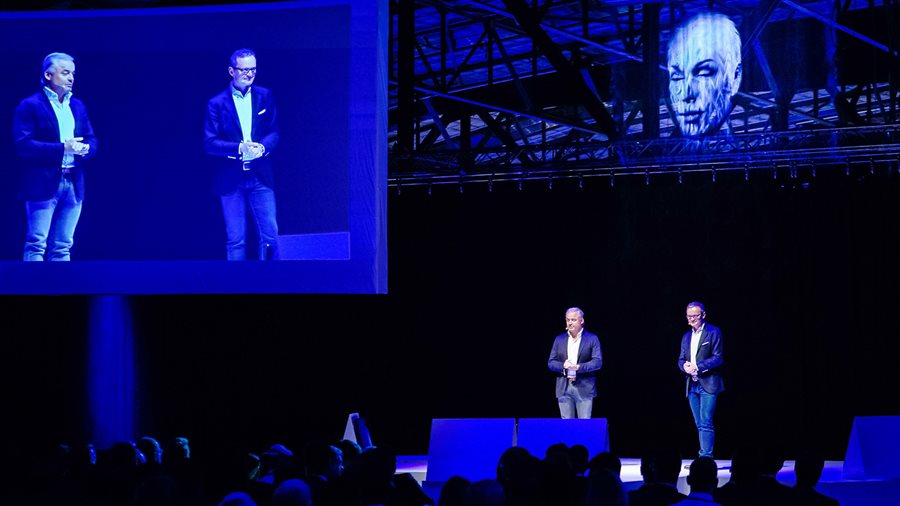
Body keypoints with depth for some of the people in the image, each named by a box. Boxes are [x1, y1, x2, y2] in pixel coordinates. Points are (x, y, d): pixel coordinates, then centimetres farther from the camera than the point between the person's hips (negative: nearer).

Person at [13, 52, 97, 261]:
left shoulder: (77, 105, 16)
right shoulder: (30, 106, -4)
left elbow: (92, 140, 16)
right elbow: (23, 145, -13)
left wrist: (85, 148, -9)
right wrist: (62, 148, -20)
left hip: (73, 185, 6)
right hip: (43, 185, -6)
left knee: (62, 248, 8)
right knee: (36, 245, -4)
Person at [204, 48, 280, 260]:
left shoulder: (265, 96, 6)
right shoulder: (217, 103, -1)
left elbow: (274, 132, 6)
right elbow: (210, 143, -5)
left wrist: (262, 147, -16)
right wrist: (239, 148, -20)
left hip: (260, 177, 2)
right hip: (230, 180, -2)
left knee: (270, 234, -1)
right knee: (235, 239, 3)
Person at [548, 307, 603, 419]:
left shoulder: (592, 339, 2)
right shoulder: (559, 339, 12)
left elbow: (598, 362, -7)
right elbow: (551, 362, 9)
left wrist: (578, 367, -19)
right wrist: (563, 365, -13)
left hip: (584, 389, -3)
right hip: (564, 389, 3)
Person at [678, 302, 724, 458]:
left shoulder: (713, 332, -2)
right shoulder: (686, 336, 19)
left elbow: (718, 358, -9)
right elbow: (681, 359, 17)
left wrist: (697, 366, -17)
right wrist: (685, 366, -7)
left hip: (708, 384, -7)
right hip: (692, 385, 7)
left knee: (706, 423, -14)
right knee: (700, 425, 7)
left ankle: (706, 457, -16)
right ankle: (704, 457, 10)